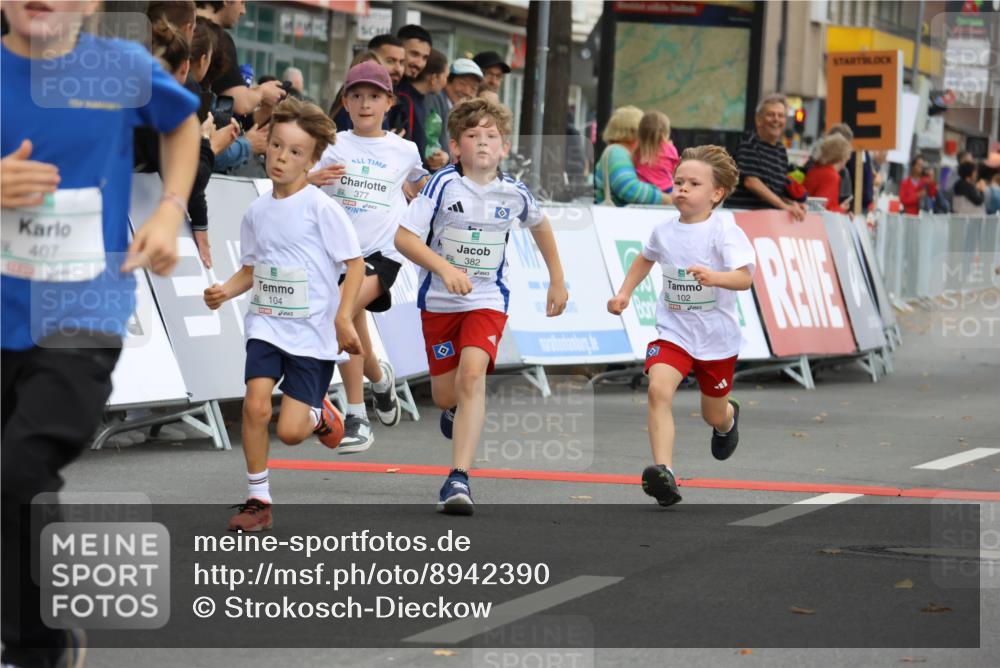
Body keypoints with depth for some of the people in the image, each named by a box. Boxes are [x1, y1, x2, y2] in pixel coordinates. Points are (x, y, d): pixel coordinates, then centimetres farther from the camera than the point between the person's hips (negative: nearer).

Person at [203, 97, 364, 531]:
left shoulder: (321, 208, -10)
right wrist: (226, 291, -4)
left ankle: (317, 414, 29)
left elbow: (355, 263, -8)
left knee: (289, 431, -9)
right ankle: (257, 500, -3)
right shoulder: (257, 212, 6)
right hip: (266, 324, 4)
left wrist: (343, 319, -15)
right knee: (256, 405, -18)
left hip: (313, 332, -4)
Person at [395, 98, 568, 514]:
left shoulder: (514, 193, -4)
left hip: (488, 300, 0)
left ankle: (459, 479, -27)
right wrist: (444, 268, -29)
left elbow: (539, 225, 19)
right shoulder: (444, 184, -12)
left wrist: (557, 281, 22)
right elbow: (404, 238, -16)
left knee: (472, 375, -23)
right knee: (445, 395, 9)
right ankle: (455, 411, 51)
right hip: (439, 301, 0)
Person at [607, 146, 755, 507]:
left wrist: (714, 277, -44)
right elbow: (645, 259, 24)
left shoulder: (724, 230, -15)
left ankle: (729, 419, 55)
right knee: (658, 389, -26)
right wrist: (624, 293, 15)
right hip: (673, 331, 2)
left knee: (714, 415, 15)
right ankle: (663, 473, -32)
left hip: (717, 336, -2)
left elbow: (745, 277, -26)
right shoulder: (664, 230, 1)